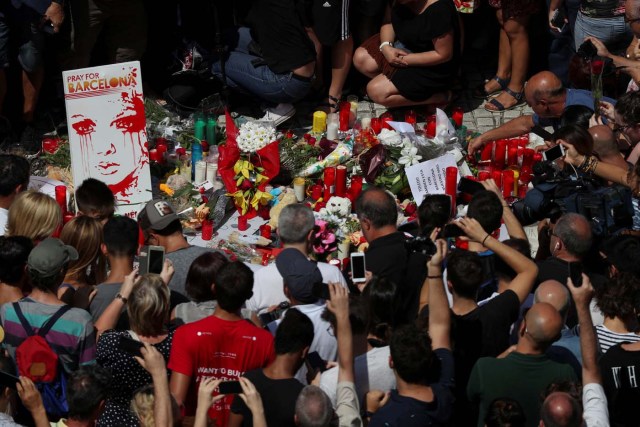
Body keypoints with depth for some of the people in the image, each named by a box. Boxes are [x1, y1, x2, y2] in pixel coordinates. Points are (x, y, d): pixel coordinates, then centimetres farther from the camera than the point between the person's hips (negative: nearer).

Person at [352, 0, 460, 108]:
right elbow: (388, 22, 0)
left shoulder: (439, 11, -35)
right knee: (360, 59, -8)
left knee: (377, 92, -13)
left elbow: (444, 55, -26)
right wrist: (386, 46, -20)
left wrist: (406, 59, -23)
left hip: (432, 67, -8)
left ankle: (439, 96, -1)